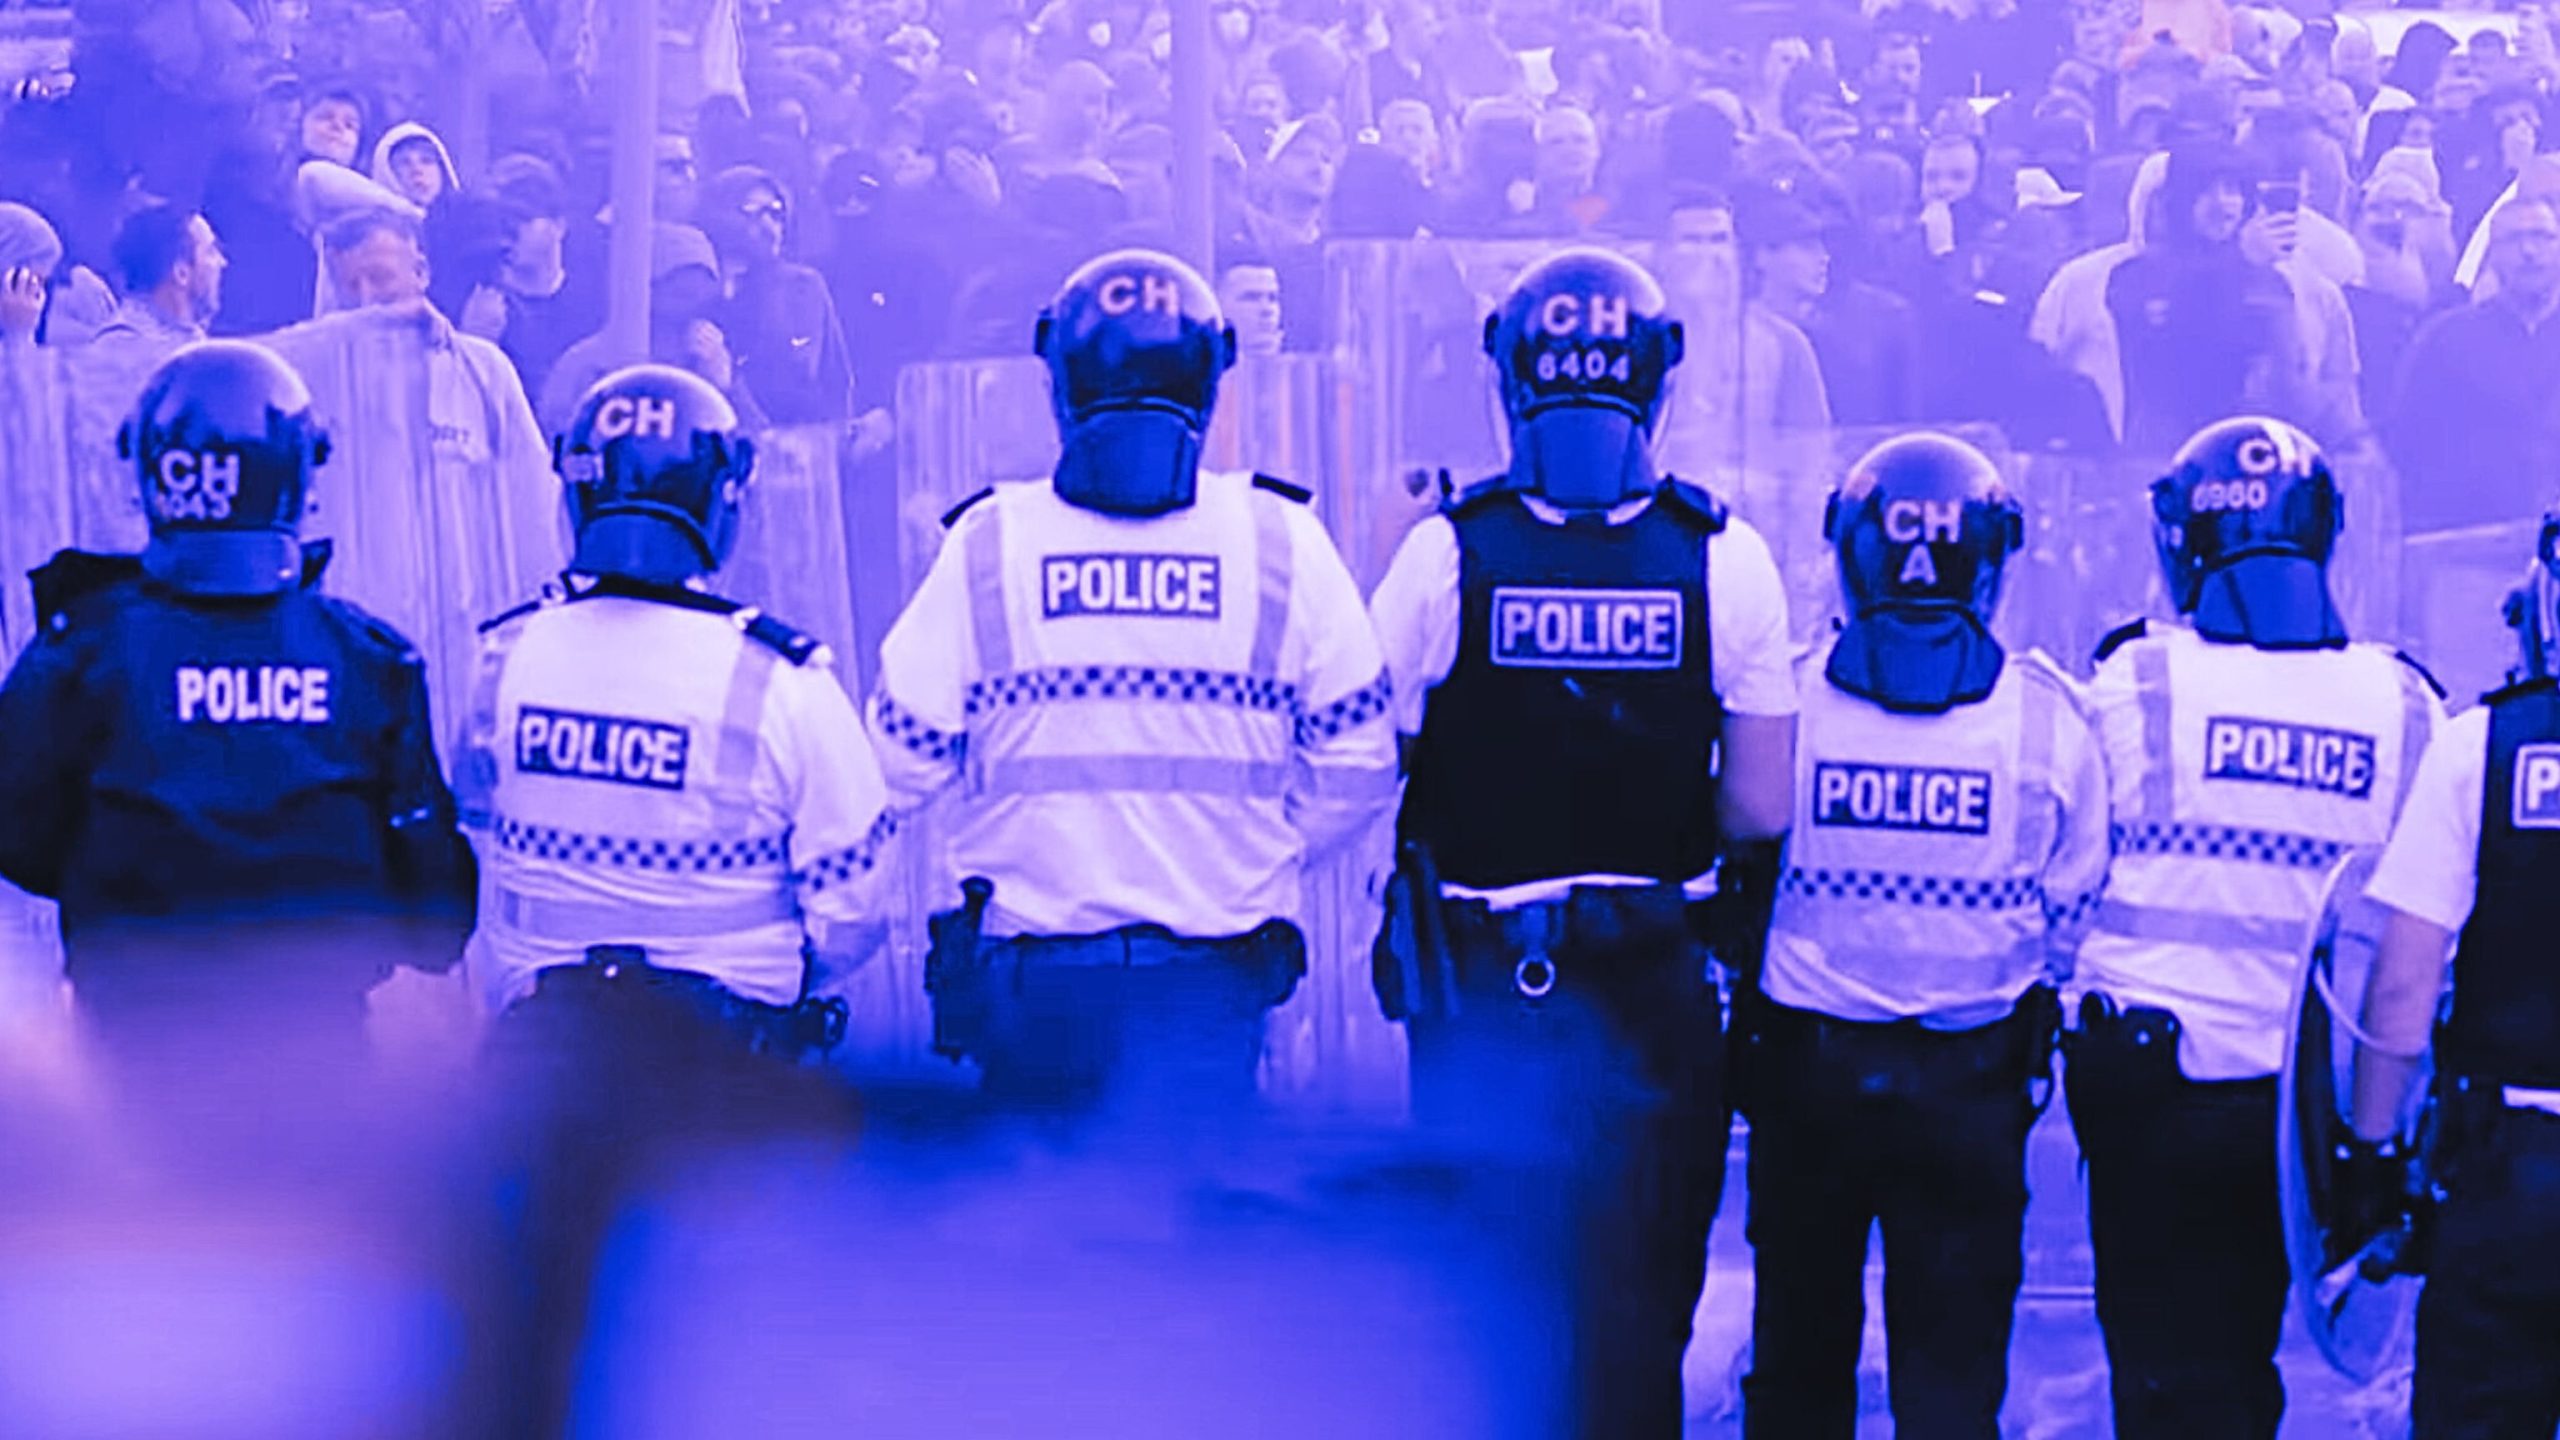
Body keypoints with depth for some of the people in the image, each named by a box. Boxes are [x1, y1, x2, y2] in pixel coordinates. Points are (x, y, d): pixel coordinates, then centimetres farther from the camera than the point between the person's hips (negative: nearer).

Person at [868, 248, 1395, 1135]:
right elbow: (1356, 767, 1)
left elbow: (901, 763, 0)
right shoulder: (1281, 543, -2)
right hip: (1213, 972, 0)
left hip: (1031, 971, 0)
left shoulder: (988, 545, -4)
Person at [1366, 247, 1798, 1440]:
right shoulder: (1723, 557, -8)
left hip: (1478, 988, 0)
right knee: (1637, 1311, 11)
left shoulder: (1445, 549, -11)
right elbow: (1760, 813, -6)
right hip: (1657, 988, 0)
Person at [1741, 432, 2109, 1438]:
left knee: (1801, 1339, 15)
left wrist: (1749, 1016, 17)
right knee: (1954, 1356, 7)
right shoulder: (2050, 715, -9)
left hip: (1805, 1063, 1)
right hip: (1972, 1080, 0)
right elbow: (2075, 908, -1)